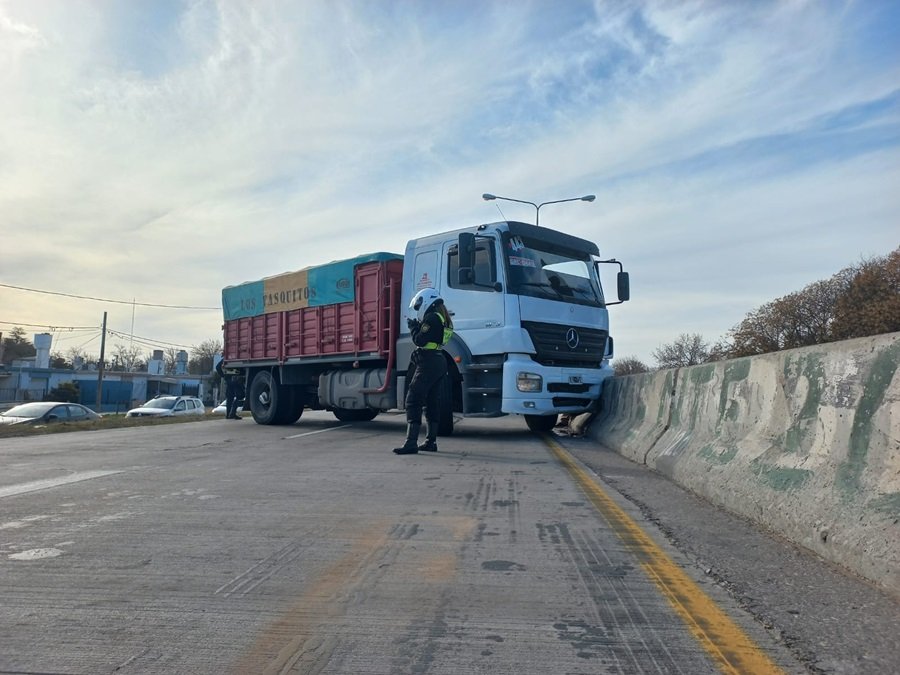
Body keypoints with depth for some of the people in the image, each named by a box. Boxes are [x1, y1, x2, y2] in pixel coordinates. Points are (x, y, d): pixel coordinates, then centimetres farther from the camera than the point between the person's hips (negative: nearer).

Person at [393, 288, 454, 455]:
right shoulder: (444, 318, 18)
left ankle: (411, 443, -14)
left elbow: (420, 340, -16)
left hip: (428, 363, -10)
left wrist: (413, 326, -1)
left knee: (413, 401, -10)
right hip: (439, 362, 10)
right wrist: (417, 325, 13)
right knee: (431, 402, 14)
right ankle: (431, 442, 18)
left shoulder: (432, 318, -12)